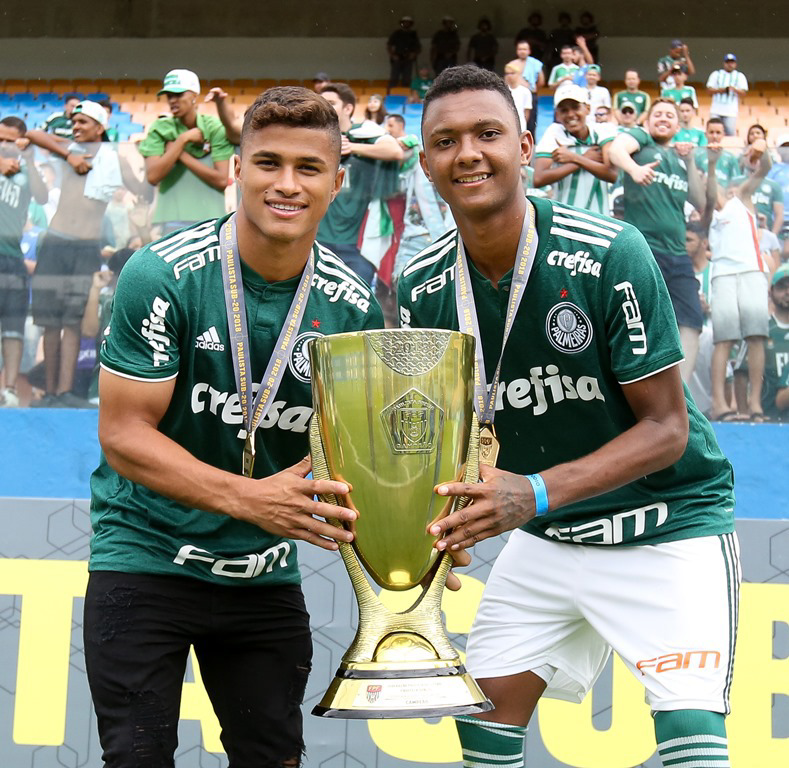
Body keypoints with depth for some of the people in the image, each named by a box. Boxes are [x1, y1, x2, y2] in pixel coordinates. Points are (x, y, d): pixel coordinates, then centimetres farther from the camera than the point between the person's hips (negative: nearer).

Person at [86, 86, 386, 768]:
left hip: (265, 573, 4)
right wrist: (249, 497, -27)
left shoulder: (352, 306, -5)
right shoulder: (161, 275, -15)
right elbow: (123, 434, -16)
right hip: (146, 554, -3)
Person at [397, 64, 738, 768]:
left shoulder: (610, 254, -23)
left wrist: (538, 492, -32)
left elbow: (666, 427, -20)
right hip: (545, 537, 5)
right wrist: (436, 513, -19)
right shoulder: (422, 289, -7)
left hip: (669, 526, -5)